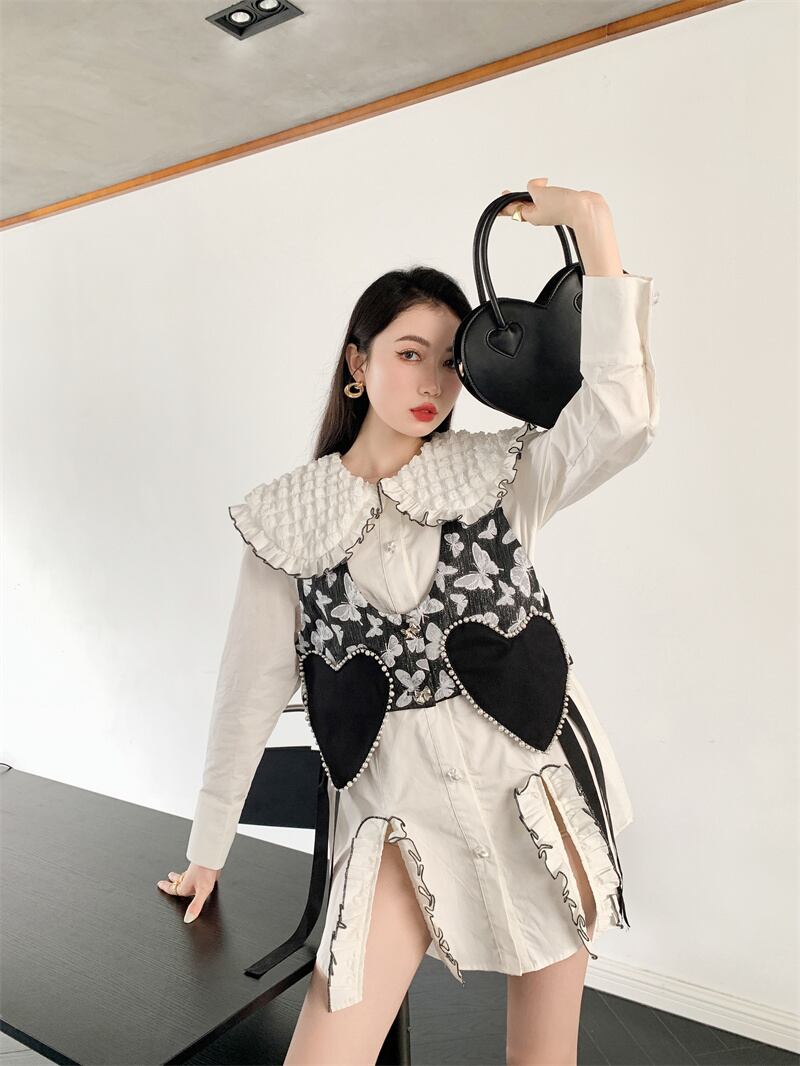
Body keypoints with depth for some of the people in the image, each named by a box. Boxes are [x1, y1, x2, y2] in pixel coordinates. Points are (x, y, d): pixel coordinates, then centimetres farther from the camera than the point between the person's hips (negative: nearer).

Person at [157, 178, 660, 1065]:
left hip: (538, 787, 1)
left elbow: (619, 417, -19)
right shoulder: (291, 520, -2)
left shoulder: (500, 478, -1)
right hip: (401, 810, 0)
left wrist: (590, 223, -18)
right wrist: (207, 850, 10)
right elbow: (251, 687, 3)